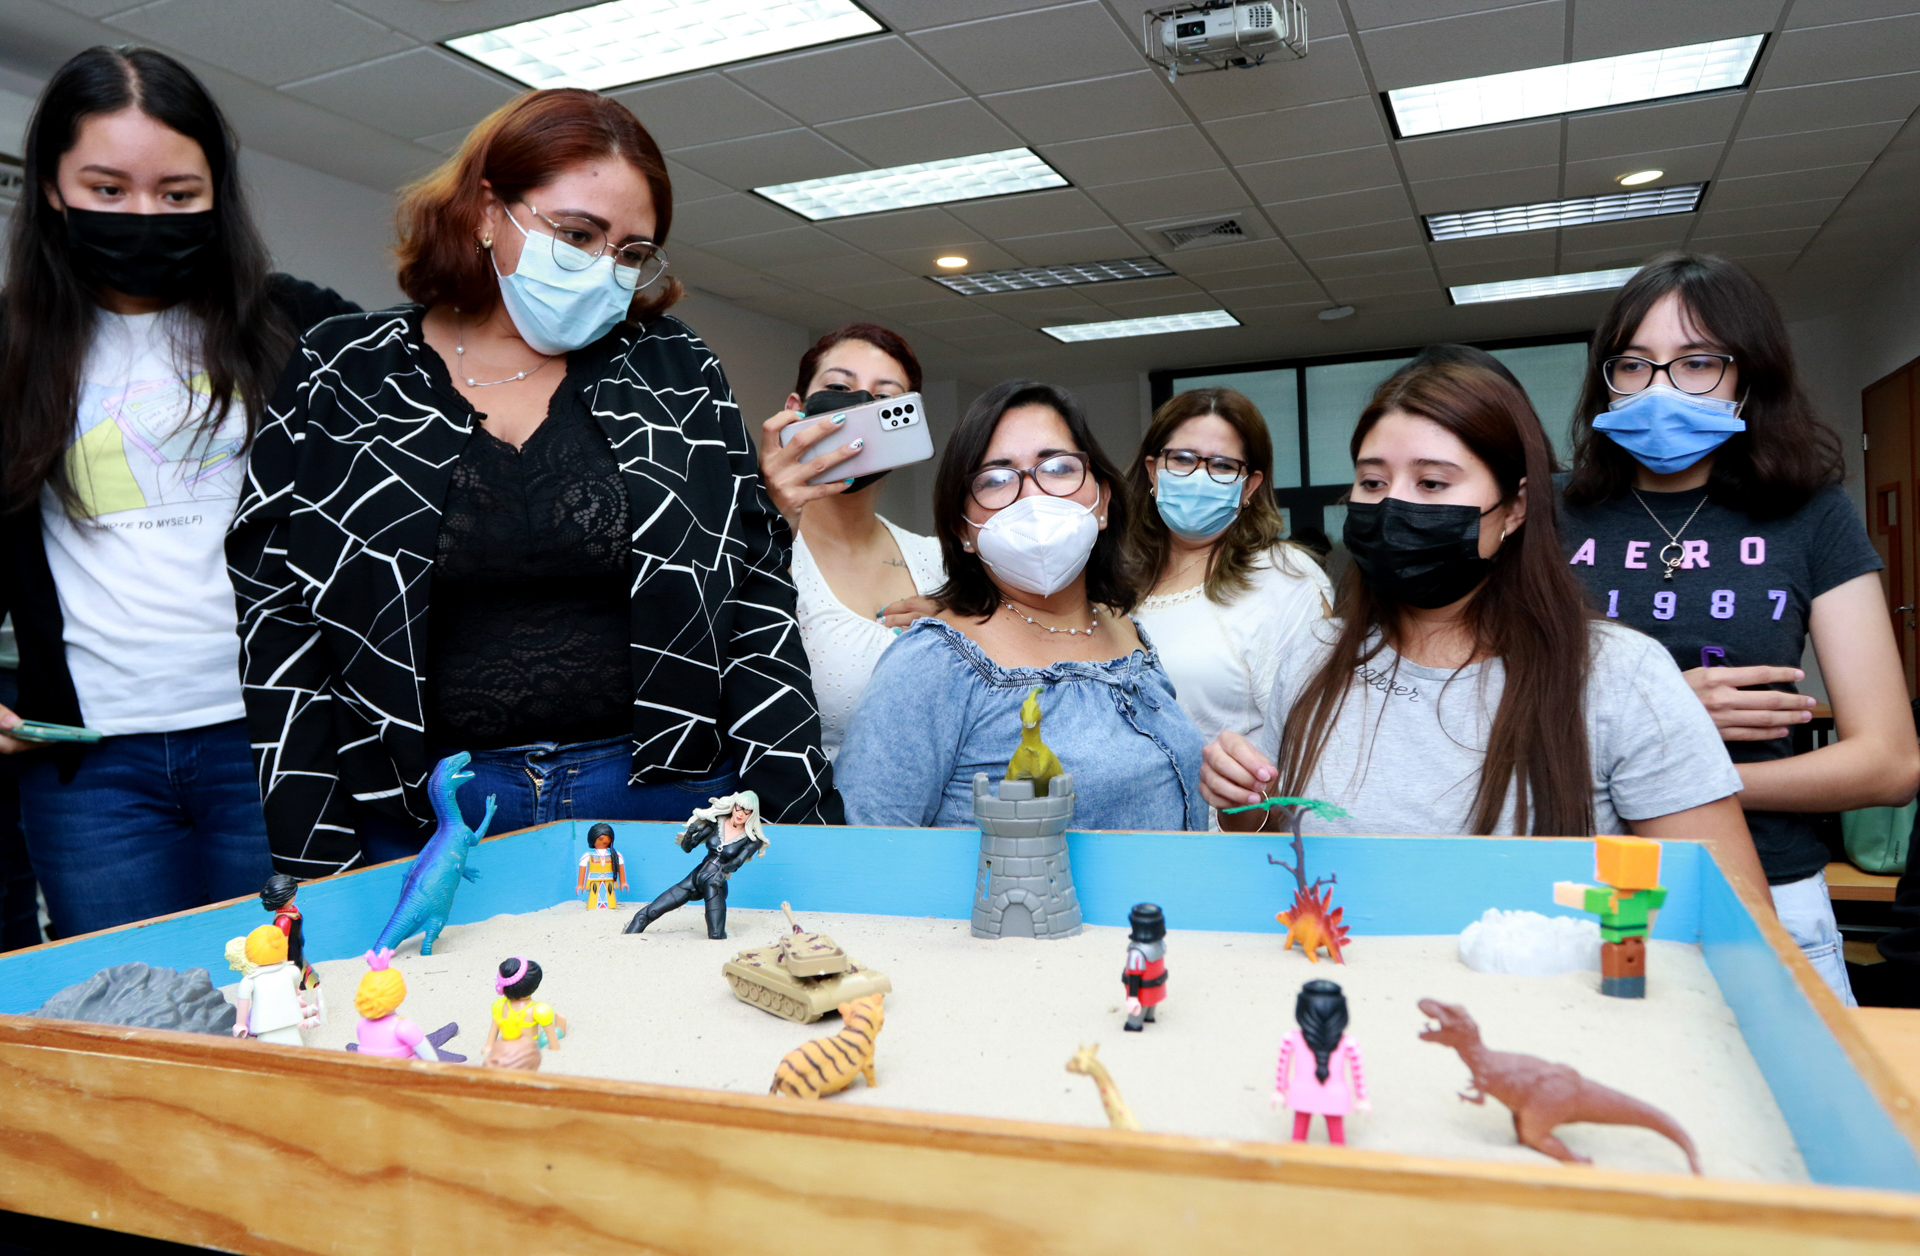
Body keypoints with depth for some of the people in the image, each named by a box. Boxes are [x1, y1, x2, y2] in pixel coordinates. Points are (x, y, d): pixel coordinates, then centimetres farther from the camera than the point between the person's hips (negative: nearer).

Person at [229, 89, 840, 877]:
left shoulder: (675, 373, 6)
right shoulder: (341, 379, 4)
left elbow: (756, 604, 3)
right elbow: (276, 620, 3)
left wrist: (801, 836, -4)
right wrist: (316, 871, -3)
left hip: (660, 804, 1)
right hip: (417, 822, 0)